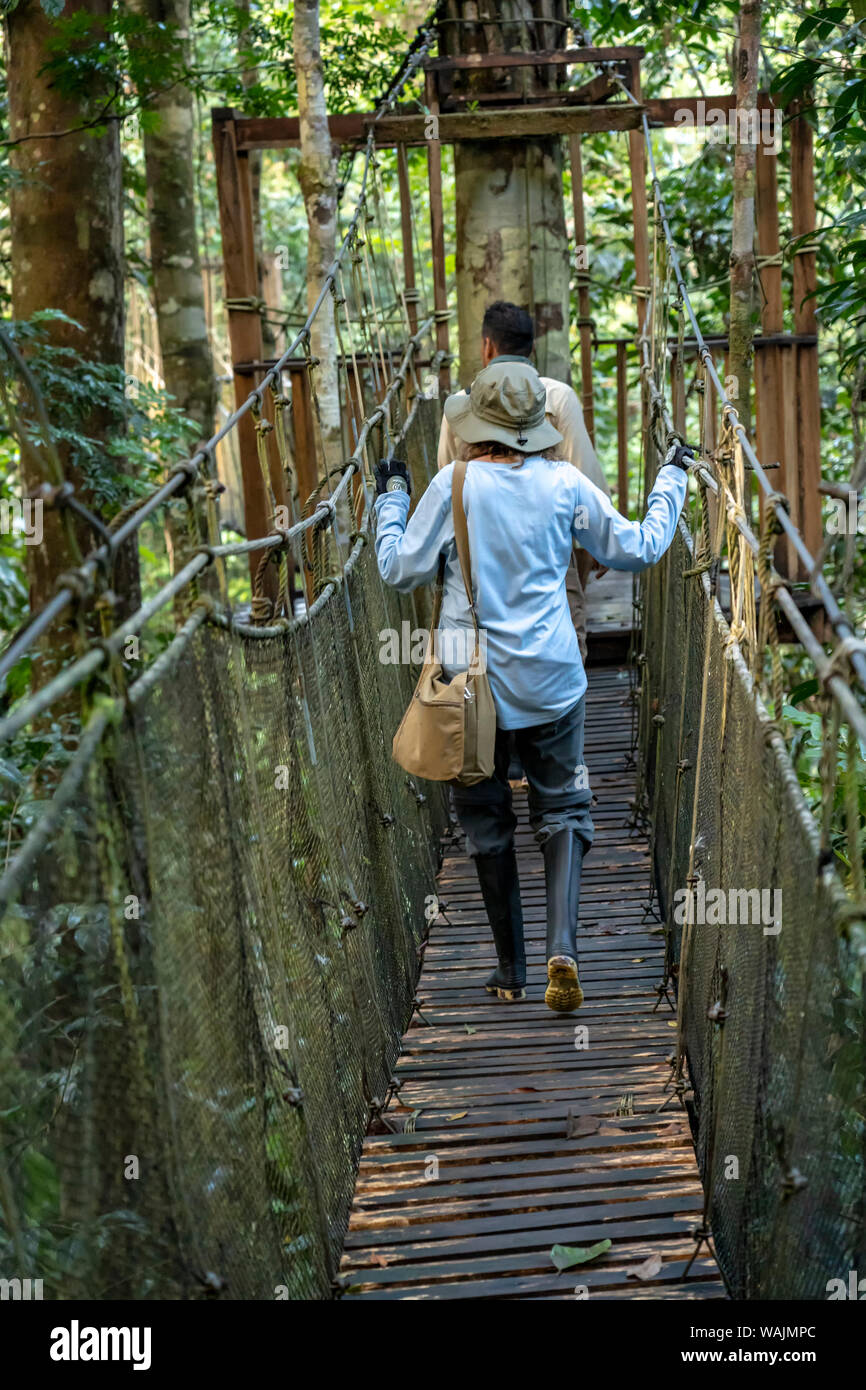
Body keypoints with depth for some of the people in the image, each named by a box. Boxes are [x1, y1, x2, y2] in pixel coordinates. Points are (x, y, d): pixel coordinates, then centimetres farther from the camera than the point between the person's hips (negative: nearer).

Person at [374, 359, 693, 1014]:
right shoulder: (565, 483, -3)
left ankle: (511, 970, 20)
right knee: (563, 807, 12)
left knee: (487, 822, 11)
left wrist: (391, 499, 13)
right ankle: (562, 946, -7)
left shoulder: (454, 484, -8)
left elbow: (401, 569, -2)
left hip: (473, 680, -1)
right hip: (552, 678, 1)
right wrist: (672, 477, 21)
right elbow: (639, 549, 7)